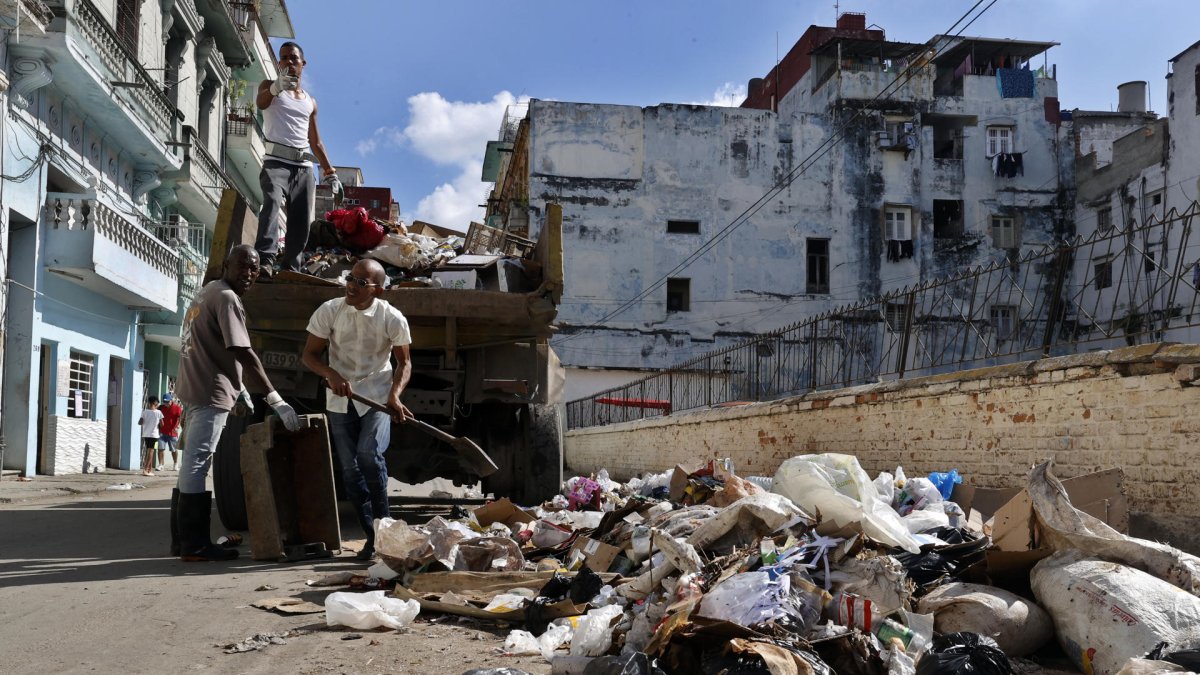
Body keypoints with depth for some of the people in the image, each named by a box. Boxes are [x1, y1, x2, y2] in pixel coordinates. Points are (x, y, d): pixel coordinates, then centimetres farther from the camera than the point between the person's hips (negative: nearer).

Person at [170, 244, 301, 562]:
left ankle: (182, 539, 18)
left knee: (192, 464, 12)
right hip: (210, 392, -10)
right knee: (198, 464, -10)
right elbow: (244, 354, -21)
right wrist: (275, 399, -24)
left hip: (194, 388, 10)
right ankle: (194, 543, -8)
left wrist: (238, 387, 23)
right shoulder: (227, 298, -13)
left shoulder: (207, 292, 19)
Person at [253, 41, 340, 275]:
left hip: (304, 167, 5)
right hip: (277, 161, -5)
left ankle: (290, 269, 1)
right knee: (272, 202, -30)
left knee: (301, 222, -2)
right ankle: (265, 259, -44)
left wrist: (330, 172, 17)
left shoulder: (310, 101, 24)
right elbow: (260, 102, -16)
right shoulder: (269, 86, 11)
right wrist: (276, 87, -38)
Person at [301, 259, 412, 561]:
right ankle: (372, 536, 14)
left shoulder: (392, 318, -10)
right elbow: (309, 354, 0)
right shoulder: (329, 311, -7)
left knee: (369, 454, -24)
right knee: (350, 470, 2)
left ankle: (383, 522, -6)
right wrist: (331, 374, -19)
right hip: (341, 401, 3)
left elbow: (404, 362, 1)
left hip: (377, 398, -2)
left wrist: (394, 395, -16)